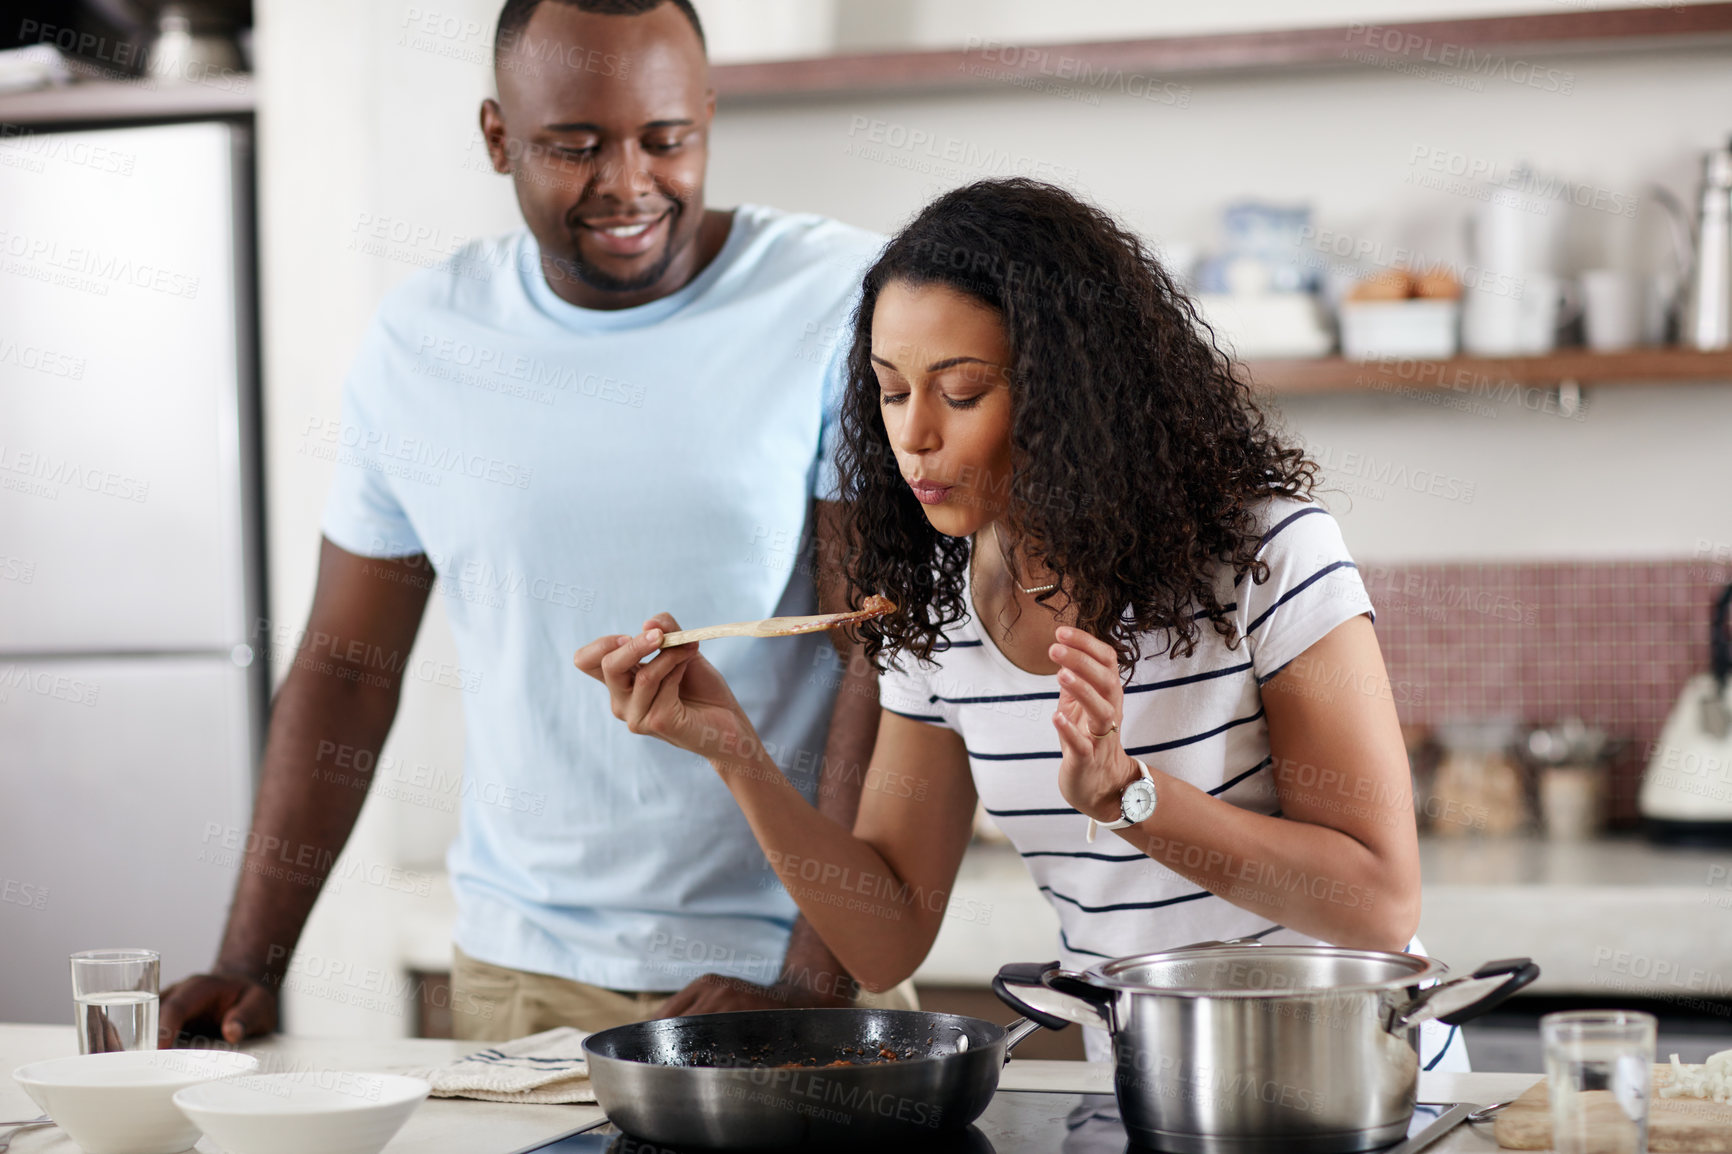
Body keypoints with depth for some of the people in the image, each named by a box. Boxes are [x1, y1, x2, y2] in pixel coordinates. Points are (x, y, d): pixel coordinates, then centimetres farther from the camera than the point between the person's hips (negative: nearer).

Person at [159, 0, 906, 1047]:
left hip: (782, 968, -2)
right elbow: (349, 666, 9)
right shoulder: (420, 341, 2)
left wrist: (813, 983, -19)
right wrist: (250, 967, 4)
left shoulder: (847, 304, -9)